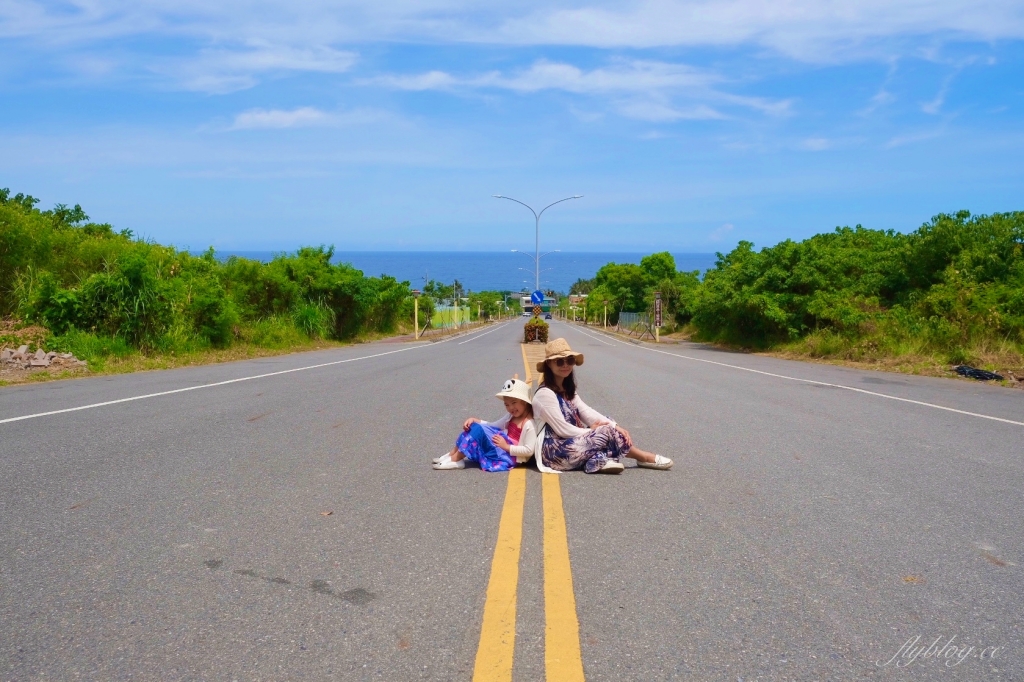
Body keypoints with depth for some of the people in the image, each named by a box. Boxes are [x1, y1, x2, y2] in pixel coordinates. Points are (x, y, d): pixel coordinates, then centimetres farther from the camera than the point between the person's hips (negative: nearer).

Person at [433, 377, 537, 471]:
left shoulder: (529, 424, -18)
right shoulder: (511, 417, 10)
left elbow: (529, 450, -23)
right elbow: (493, 425, 13)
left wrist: (506, 446, -23)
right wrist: (475, 420, -1)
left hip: (510, 455, -10)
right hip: (503, 449, 10)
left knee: (479, 430, -22)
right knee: (474, 426, 2)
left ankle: (455, 460, -16)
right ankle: (452, 454, -1)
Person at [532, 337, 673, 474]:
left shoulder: (567, 390, 13)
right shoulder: (545, 394, -16)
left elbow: (587, 413, 3)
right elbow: (562, 429, -19)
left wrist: (616, 427, -11)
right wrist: (591, 431, -6)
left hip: (570, 444, 9)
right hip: (555, 452, -9)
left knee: (612, 429, 1)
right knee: (607, 432, -14)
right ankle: (644, 457, 3)